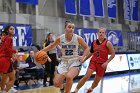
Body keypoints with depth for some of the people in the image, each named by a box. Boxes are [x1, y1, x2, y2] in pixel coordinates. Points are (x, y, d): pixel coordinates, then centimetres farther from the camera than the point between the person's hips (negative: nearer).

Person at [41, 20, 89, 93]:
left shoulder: (78, 38, -11)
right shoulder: (60, 38, -6)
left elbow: (87, 48, 3)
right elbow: (51, 46, 12)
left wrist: (83, 56, -13)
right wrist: (41, 51, 3)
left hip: (75, 62, -3)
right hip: (64, 62, 3)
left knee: (69, 77, -34)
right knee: (56, 84, -5)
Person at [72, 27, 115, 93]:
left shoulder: (107, 43, -8)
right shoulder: (94, 42, 3)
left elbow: (113, 54, -7)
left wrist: (106, 62, -16)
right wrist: (84, 59, 18)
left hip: (102, 64, -2)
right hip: (93, 62, 2)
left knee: (96, 81, 10)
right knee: (86, 77, -16)